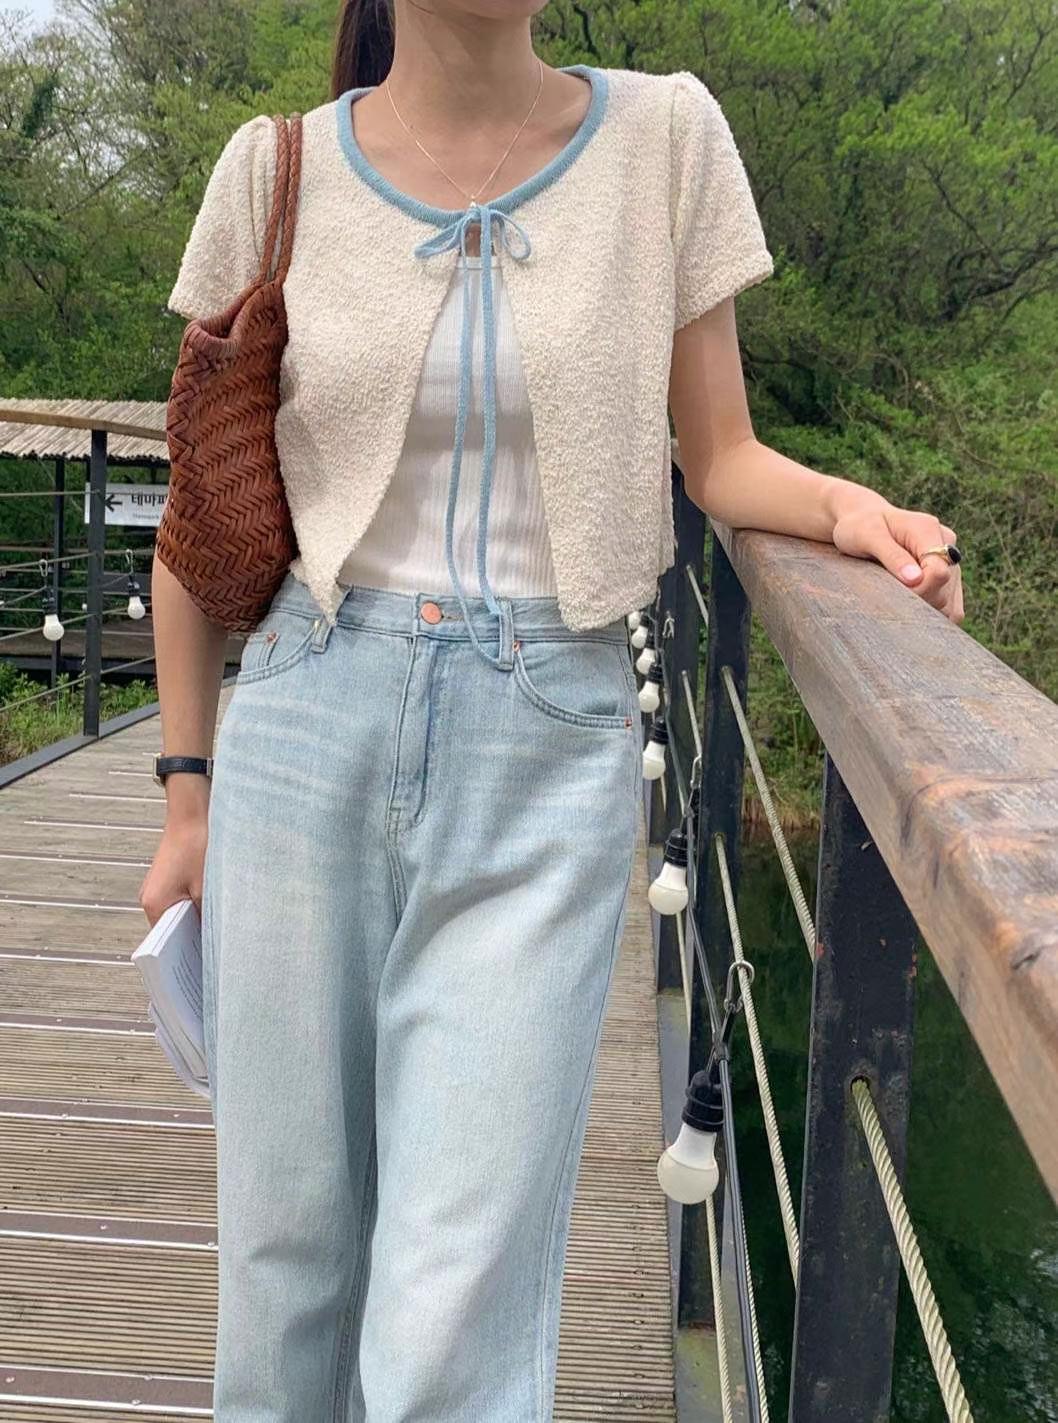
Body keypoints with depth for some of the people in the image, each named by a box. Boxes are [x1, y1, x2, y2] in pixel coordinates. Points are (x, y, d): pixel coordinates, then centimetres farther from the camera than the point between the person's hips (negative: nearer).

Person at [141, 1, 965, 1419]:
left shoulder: (664, 136, 1)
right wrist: (189, 793, 9)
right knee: (288, 1244, 13)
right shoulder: (279, 170, 2)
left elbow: (720, 455, 8)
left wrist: (845, 503, -14)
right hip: (309, 728, 1)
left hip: (547, 761, -1)